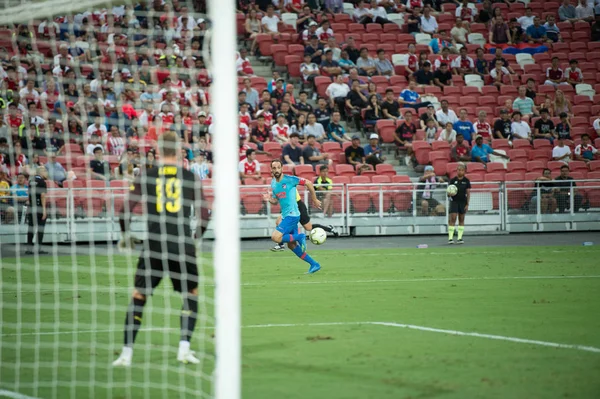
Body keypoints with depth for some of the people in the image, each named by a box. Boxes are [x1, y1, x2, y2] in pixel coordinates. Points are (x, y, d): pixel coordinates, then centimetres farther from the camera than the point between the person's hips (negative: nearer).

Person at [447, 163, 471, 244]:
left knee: (461, 219, 5)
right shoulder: (453, 180, 0)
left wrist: (467, 204, -1)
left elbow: (468, 193, 4)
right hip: (454, 201, -2)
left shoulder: (466, 181, 2)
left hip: (463, 202, 2)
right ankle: (450, 238, -9)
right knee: (452, 218, -9)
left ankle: (460, 238, 10)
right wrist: (449, 194, -21)